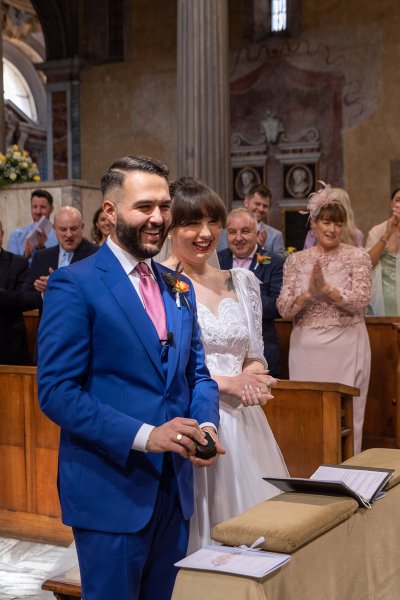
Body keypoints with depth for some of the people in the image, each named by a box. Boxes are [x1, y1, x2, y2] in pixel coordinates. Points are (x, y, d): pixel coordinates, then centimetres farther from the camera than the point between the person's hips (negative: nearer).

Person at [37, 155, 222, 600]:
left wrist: (205, 425, -6)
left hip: (175, 484, 7)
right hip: (110, 489, -6)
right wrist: (144, 435, -23)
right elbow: (56, 391, -16)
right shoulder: (73, 285, -11)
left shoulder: (179, 288, 11)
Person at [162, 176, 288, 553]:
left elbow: (254, 356, 14)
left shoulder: (241, 282, 10)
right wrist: (226, 383, -15)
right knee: (196, 527, 3)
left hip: (240, 422, 5)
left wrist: (252, 379, -9)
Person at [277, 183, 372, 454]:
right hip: (306, 347, 3)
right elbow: (284, 308, 1)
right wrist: (310, 293, -16)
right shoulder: (296, 260, 8)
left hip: (346, 347, -2)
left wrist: (326, 289, -19)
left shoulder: (358, 256, 1)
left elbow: (361, 302, -9)